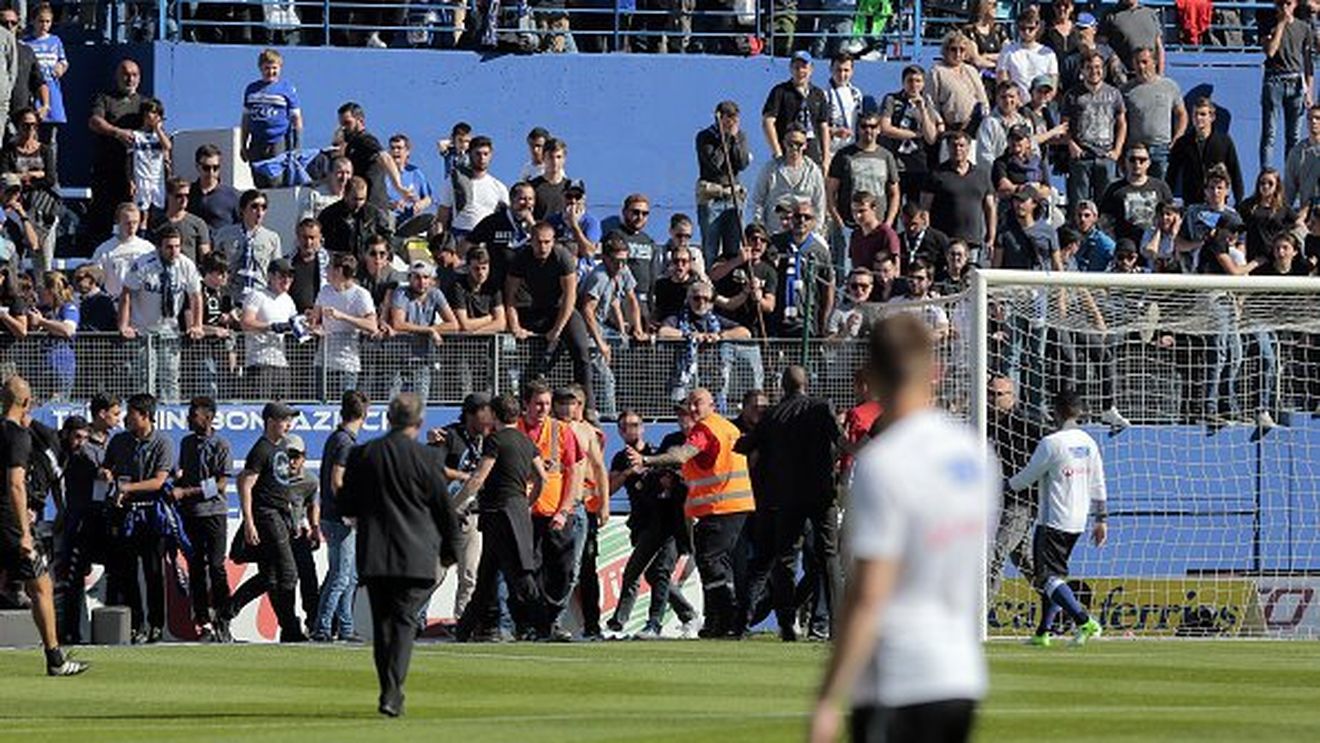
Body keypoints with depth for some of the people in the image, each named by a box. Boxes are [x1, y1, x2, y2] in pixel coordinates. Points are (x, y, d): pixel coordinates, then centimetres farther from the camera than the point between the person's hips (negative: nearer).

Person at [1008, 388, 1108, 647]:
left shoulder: (1050, 444, -15)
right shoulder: (1088, 443, 7)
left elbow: (1027, 478, -7)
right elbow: (1097, 485, 10)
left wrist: (1008, 485, 13)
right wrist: (1101, 519, 16)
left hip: (1053, 521, -8)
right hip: (1077, 522, 8)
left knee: (1048, 576, -9)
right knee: (1054, 574, 17)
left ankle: (1085, 621, -25)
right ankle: (1042, 632, 17)